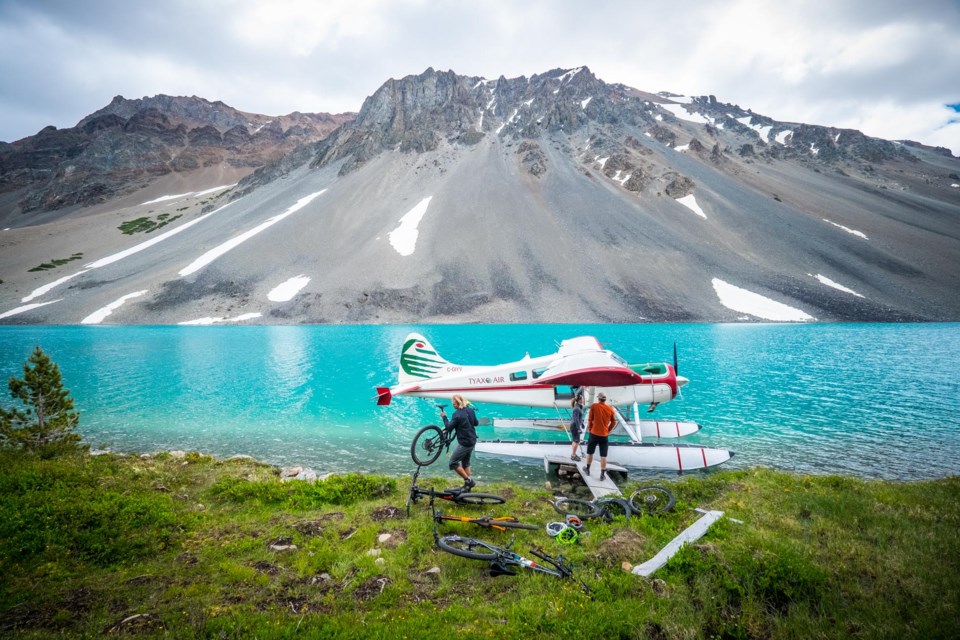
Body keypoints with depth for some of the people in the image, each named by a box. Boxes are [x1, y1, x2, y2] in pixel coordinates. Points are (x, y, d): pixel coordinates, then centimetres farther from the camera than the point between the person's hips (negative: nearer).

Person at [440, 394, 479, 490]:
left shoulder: (457, 414, -20)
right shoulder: (470, 410, 3)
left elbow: (449, 428, -13)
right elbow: (476, 423, 15)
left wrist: (444, 417, -2)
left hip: (464, 443, -8)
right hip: (472, 441, 8)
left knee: (453, 462, 3)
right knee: (466, 463, 20)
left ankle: (469, 481, 3)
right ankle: (467, 485, 24)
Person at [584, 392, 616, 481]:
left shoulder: (594, 406, -8)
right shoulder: (610, 408, -2)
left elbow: (590, 420, -4)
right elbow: (614, 422, 6)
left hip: (594, 434, -1)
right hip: (604, 435, 1)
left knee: (590, 452, 17)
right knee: (603, 456, 5)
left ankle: (588, 469, 29)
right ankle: (602, 474, 7)